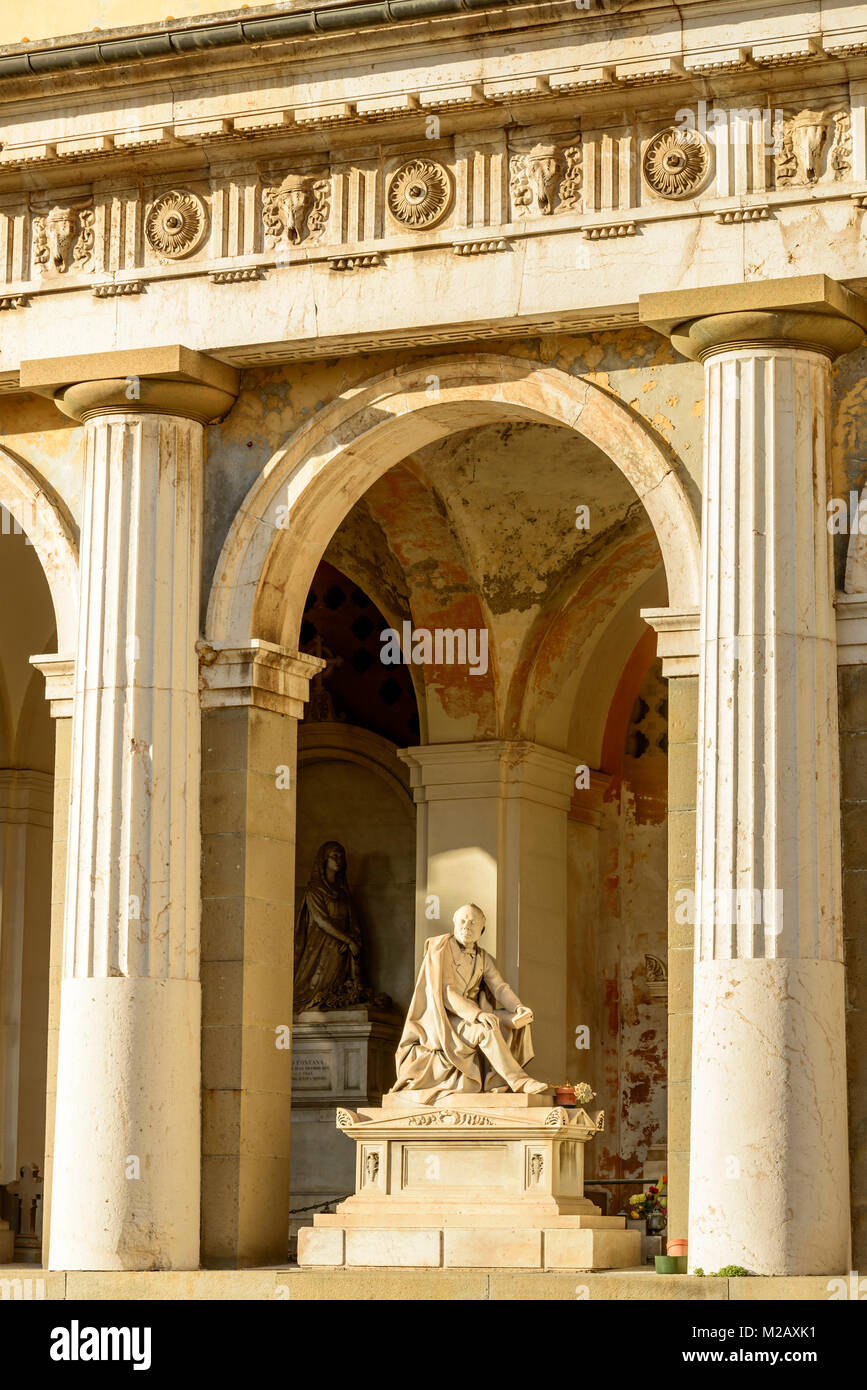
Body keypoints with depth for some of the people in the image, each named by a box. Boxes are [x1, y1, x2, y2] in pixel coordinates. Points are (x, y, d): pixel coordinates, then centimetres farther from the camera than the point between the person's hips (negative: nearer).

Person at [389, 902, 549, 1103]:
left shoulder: (483, 958, 10)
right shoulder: (441, 947, -11)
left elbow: (500, 988, -1)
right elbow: (444, 992, -20)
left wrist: (519, 1009, -23)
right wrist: (477, 1014, -32)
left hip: (469, 1018, 7)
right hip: (440, 1022, -7)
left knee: (518, 1022, -10)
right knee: (486, 1029, -32)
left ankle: (496, 1079, -20)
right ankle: (520, 1082, -32)